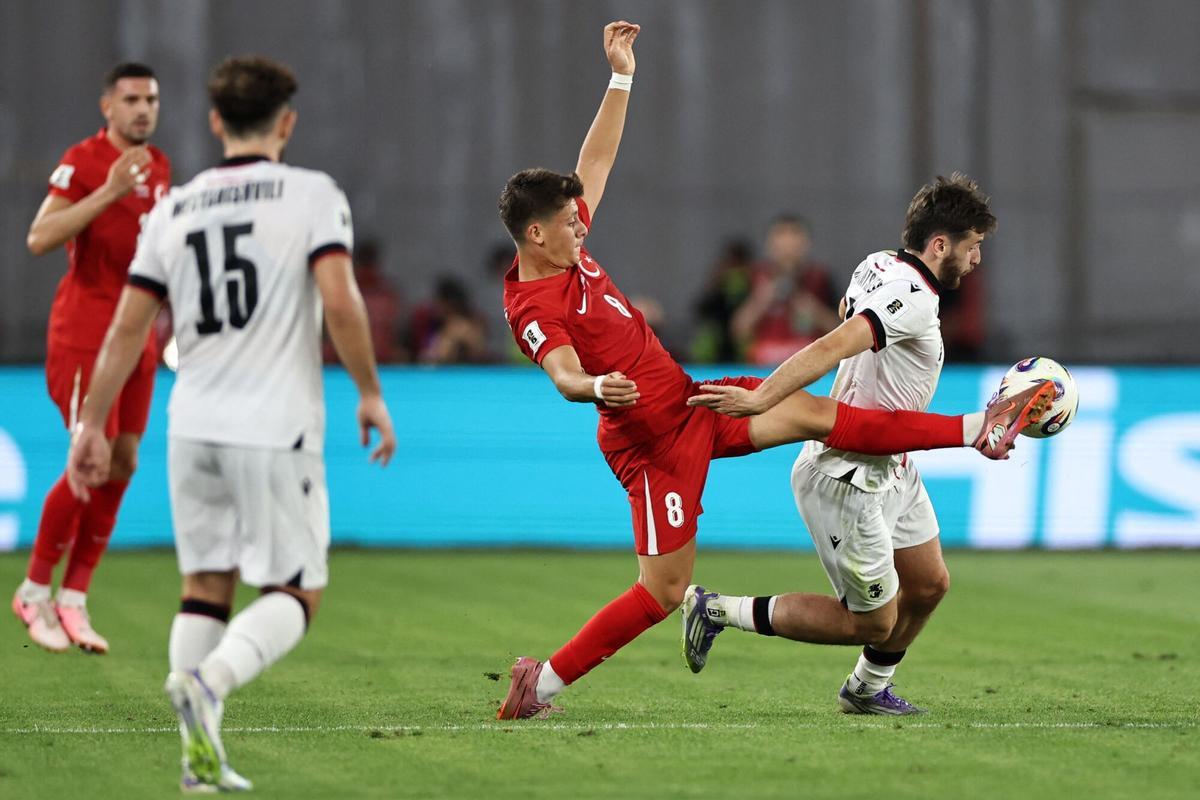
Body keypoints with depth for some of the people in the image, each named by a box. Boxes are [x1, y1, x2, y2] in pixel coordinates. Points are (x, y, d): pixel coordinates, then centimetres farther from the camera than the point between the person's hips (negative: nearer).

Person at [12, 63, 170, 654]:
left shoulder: (158, 166, 12)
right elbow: (39, 239, -23)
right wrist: (109, 191, -29)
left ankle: (73, 601, 9)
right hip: (83, 333, -7)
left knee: (122, 465, 2)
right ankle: (34, 592, 3)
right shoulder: (83, 161, -11)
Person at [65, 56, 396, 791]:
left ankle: (202, 755, 6)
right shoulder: (312, 195, -4)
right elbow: (340, 301, -16)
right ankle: (208, 680, -23)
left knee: (206, 585, 14)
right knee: (295, 595, 3)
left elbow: (127, 328, 8)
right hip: (276, 428, -4)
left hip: (194, 426, 5)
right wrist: (370, 393, -4)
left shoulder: (174, 210, 9)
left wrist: (92, 427, 13)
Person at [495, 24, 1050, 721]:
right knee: (664, 593, -7)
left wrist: (622, 75, 12)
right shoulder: (533, 308, -22)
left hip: (688, 400, 9)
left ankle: (978, 431, 10)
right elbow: (565, 375, -39)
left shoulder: (567, 248, 4)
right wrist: (595, 387, -62)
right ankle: (541, 683, 3)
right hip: (652, 438, -9)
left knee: (814, 413, 5)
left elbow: (597, 162, 15)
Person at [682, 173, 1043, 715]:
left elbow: (848, 308, 26)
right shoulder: (914, 298, -25)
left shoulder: (877, 266, 3)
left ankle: (867, 689, 37)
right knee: (873, 622, 1)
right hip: (849, 481, -10)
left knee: (928, 585, 17)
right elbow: (831, 348, -36)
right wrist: (762, 399, -47)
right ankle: (718, 610, 6)